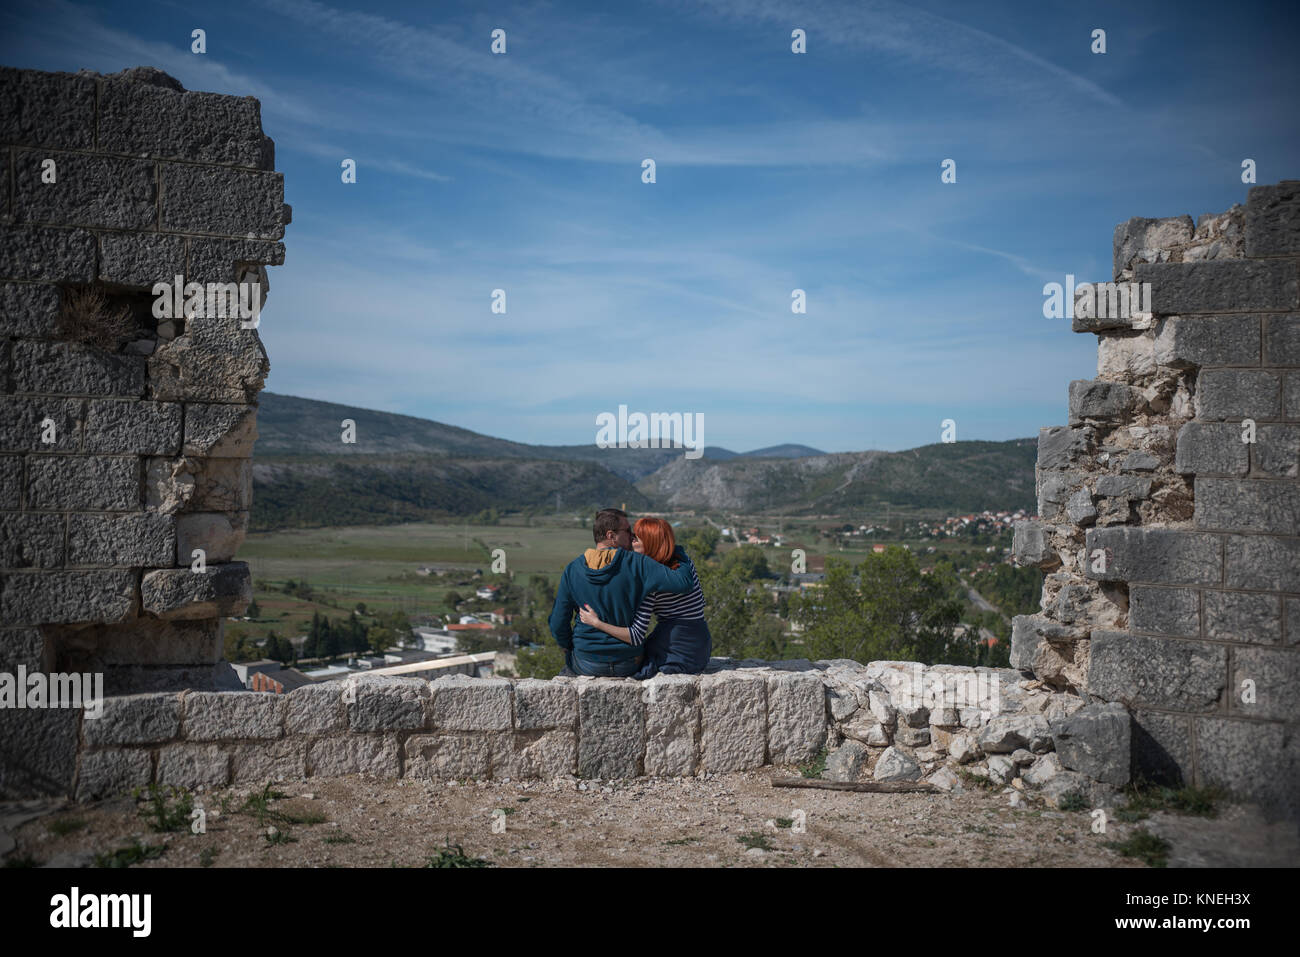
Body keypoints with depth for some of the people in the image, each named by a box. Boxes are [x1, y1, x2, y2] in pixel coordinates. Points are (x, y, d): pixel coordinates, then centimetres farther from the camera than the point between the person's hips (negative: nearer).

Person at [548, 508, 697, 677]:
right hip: (628, 665, -1)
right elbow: (684, 581, -21)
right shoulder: (636, 564, -16)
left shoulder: (572, 570, -9)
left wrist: (569, 648, 15)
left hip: (587, 663, 1)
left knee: (565, 674, 34)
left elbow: (558, 624, -5)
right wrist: (677, 551, -2)